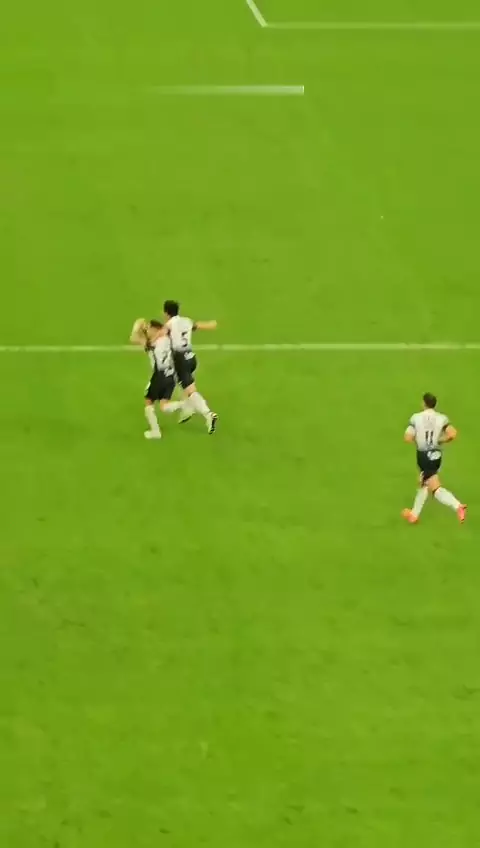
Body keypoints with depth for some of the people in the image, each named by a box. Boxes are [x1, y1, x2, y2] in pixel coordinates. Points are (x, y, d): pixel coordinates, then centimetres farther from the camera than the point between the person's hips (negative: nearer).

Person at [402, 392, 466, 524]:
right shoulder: (441, 418, -2)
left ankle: (457, 506, -28)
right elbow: (452, 434, -16)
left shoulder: (416, 418, -7)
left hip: (423, 455, -4)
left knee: (435, 488, -6)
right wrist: (440, 441, 3)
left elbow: (408, 438, -12)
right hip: (436, 455, 4)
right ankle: (414, 515, 31)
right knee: (424, 484, 23)